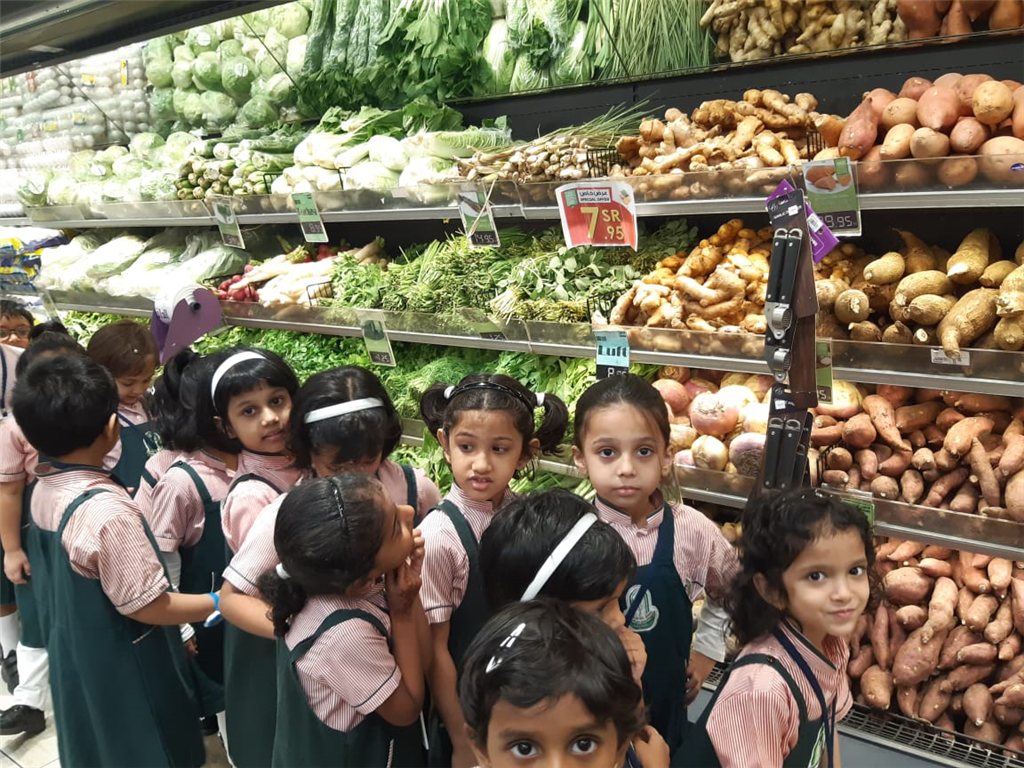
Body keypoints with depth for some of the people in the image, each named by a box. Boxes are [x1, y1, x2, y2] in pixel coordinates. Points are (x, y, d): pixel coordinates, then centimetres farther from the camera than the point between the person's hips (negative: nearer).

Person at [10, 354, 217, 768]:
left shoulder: (41, 490, -7)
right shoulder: (106, 511, -33)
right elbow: (146, 606, -26)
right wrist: (218, 602, -15)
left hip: (73, 657, 8)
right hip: (120, 672, -8)